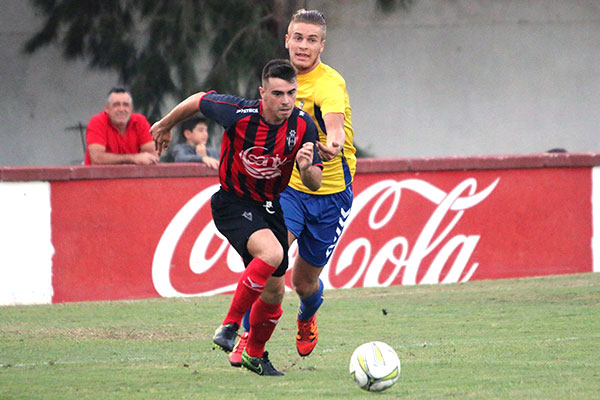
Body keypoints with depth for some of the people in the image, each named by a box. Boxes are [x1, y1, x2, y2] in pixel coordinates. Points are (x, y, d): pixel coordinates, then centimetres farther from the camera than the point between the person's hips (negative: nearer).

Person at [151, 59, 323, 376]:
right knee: (271, 253, -32)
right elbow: (198, 100, -4)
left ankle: (254, 354, 34)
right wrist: (166, 125, 13)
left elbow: (315, 185, -10)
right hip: (233, 203, -5)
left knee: (274, 292, 9)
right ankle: (230, 326, -21)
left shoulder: (303, 126, -14)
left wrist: (306, 168, -34)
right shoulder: (239, 114, -23)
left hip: (270, 206, 5)